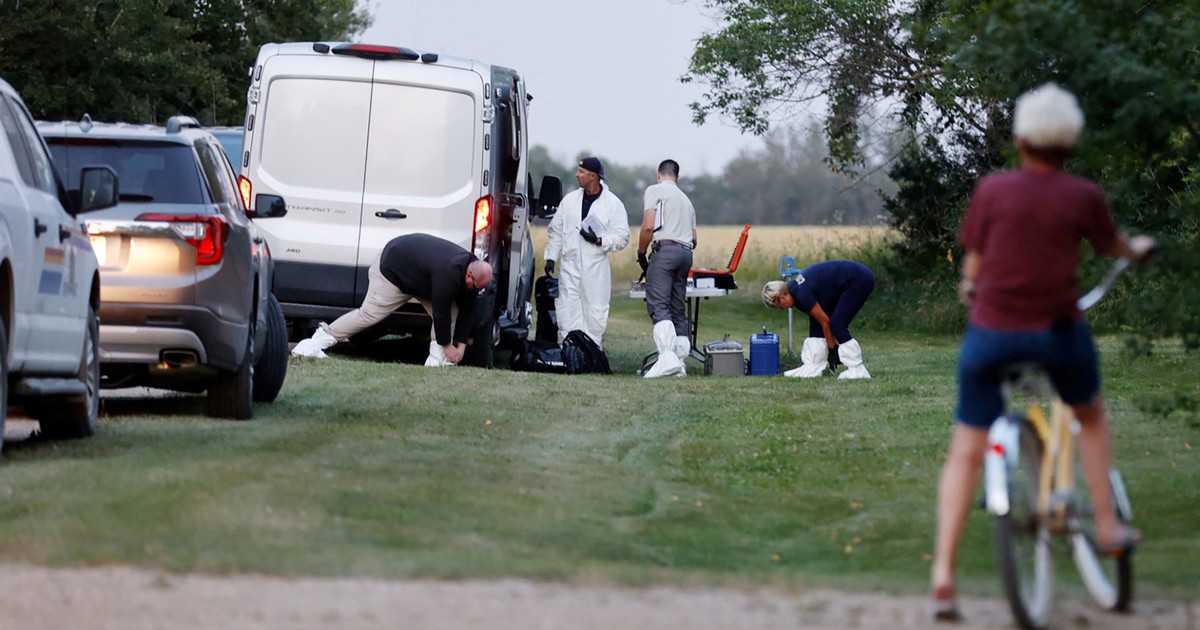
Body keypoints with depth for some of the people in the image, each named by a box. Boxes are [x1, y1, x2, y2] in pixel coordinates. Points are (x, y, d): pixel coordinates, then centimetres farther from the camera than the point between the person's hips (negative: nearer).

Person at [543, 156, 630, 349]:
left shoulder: (613, 204, -1)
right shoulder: (570, 200, 10)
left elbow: (622, 237, -1)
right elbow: (555, 230, 15)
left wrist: (599, 240, -16)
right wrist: (551, 257, 7)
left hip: (596, 268, -3)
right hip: (570, 266, 3)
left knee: (595, 311, -1)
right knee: (567, 312, -1)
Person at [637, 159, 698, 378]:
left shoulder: (655, 190, 5)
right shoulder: (686, 200, 27)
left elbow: (648, 227, -5)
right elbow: (693, 238, 22)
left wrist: (641, 254, 5)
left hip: (664, 249, -7)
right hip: (686, 253, 7)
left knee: (658, 305, -16)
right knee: (678, 310, 9)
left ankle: (667, 357, -33)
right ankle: (680, 363, 2)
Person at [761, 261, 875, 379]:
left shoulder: (802, 294, -22)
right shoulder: (796, 287, 4)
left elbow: (825, 321, -15)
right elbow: (821, 320, 9)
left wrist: (832, 350, -6)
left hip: (860, 280, -9)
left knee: (837, 325, -13)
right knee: (816, 321, 6)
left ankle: (858, 371, -9)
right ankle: (813, 368, 8)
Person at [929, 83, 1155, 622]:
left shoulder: (992, 190, -4)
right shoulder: (1082, 197, -4)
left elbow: (972, 263, 5)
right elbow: (1113, 246, 14)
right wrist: (1138, 248, 38)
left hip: (991, 333, 0)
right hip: (1057, 334, 0)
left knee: (965, 455, 5)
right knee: (1090, 417, 30)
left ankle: (943, 576, -4)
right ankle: (1108, 526, 30)